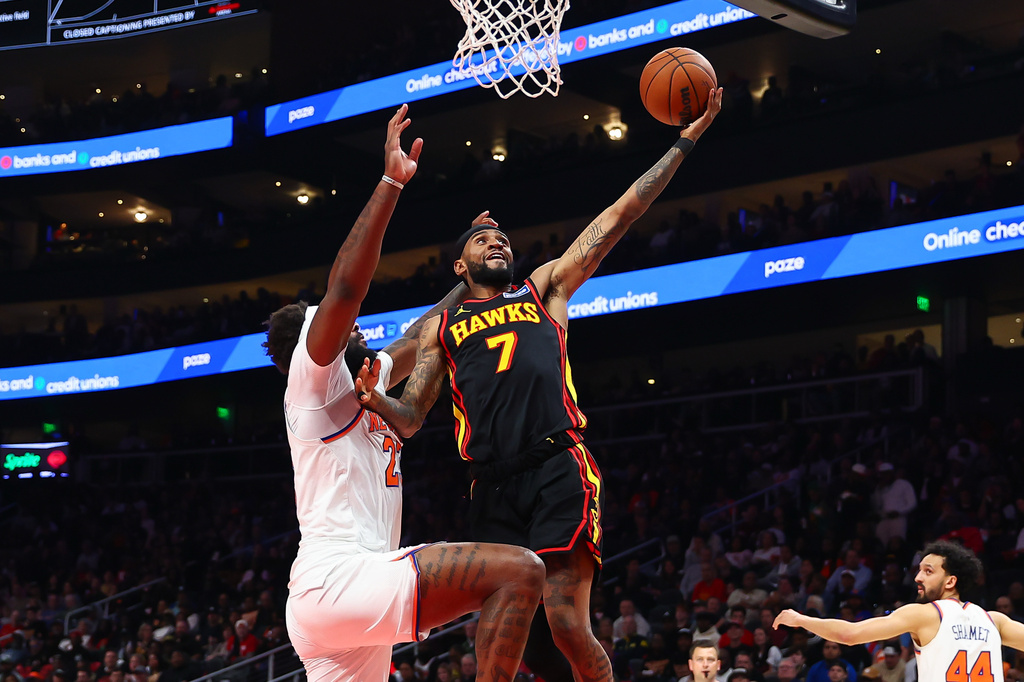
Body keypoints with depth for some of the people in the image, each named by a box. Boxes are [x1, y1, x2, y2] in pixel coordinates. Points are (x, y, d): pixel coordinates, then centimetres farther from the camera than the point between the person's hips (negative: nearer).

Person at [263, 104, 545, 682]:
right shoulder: (313, 377, 1)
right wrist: (391, 183, -18)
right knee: (518, 570, -20)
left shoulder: (362, 386, 26)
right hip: (335, 581, -10)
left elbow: (421, 339, 41)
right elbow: (346, 286, -15)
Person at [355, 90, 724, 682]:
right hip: (493, 488, 2)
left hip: (559, 472, -2)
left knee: (567, 623, -16)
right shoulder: (442, 328, 23)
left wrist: (684, 142, 14)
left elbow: (617, 218, 17)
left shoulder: (544, 288, 21)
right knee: (516, 633, -2)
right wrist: (376, 399, -5)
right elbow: (411, 418, 19)